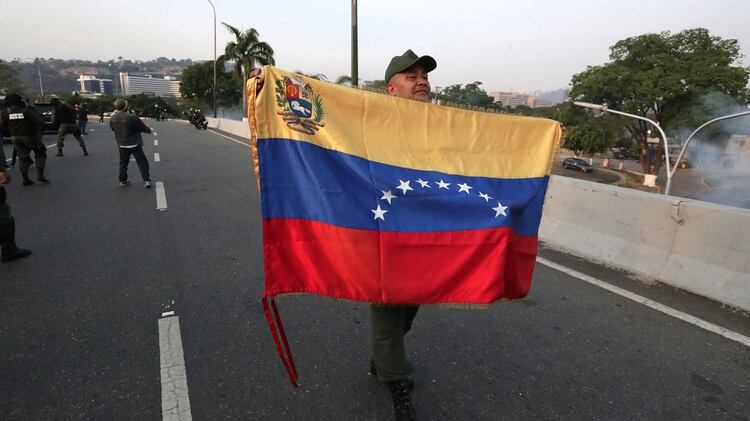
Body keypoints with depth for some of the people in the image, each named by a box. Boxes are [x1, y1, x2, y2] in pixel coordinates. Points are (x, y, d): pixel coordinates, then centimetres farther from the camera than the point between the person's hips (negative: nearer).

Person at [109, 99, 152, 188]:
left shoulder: (113, 118, -4)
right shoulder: (132, 117, -20)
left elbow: (112, 128, 15)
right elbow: (143, 127, -10)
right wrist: (148, 130, 13)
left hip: (122, 145, 5)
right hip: (134, 144, -5)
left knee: (123, 163, 17)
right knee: (142, 162, 1)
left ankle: (122, 180, 22)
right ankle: (146, 180, -5)